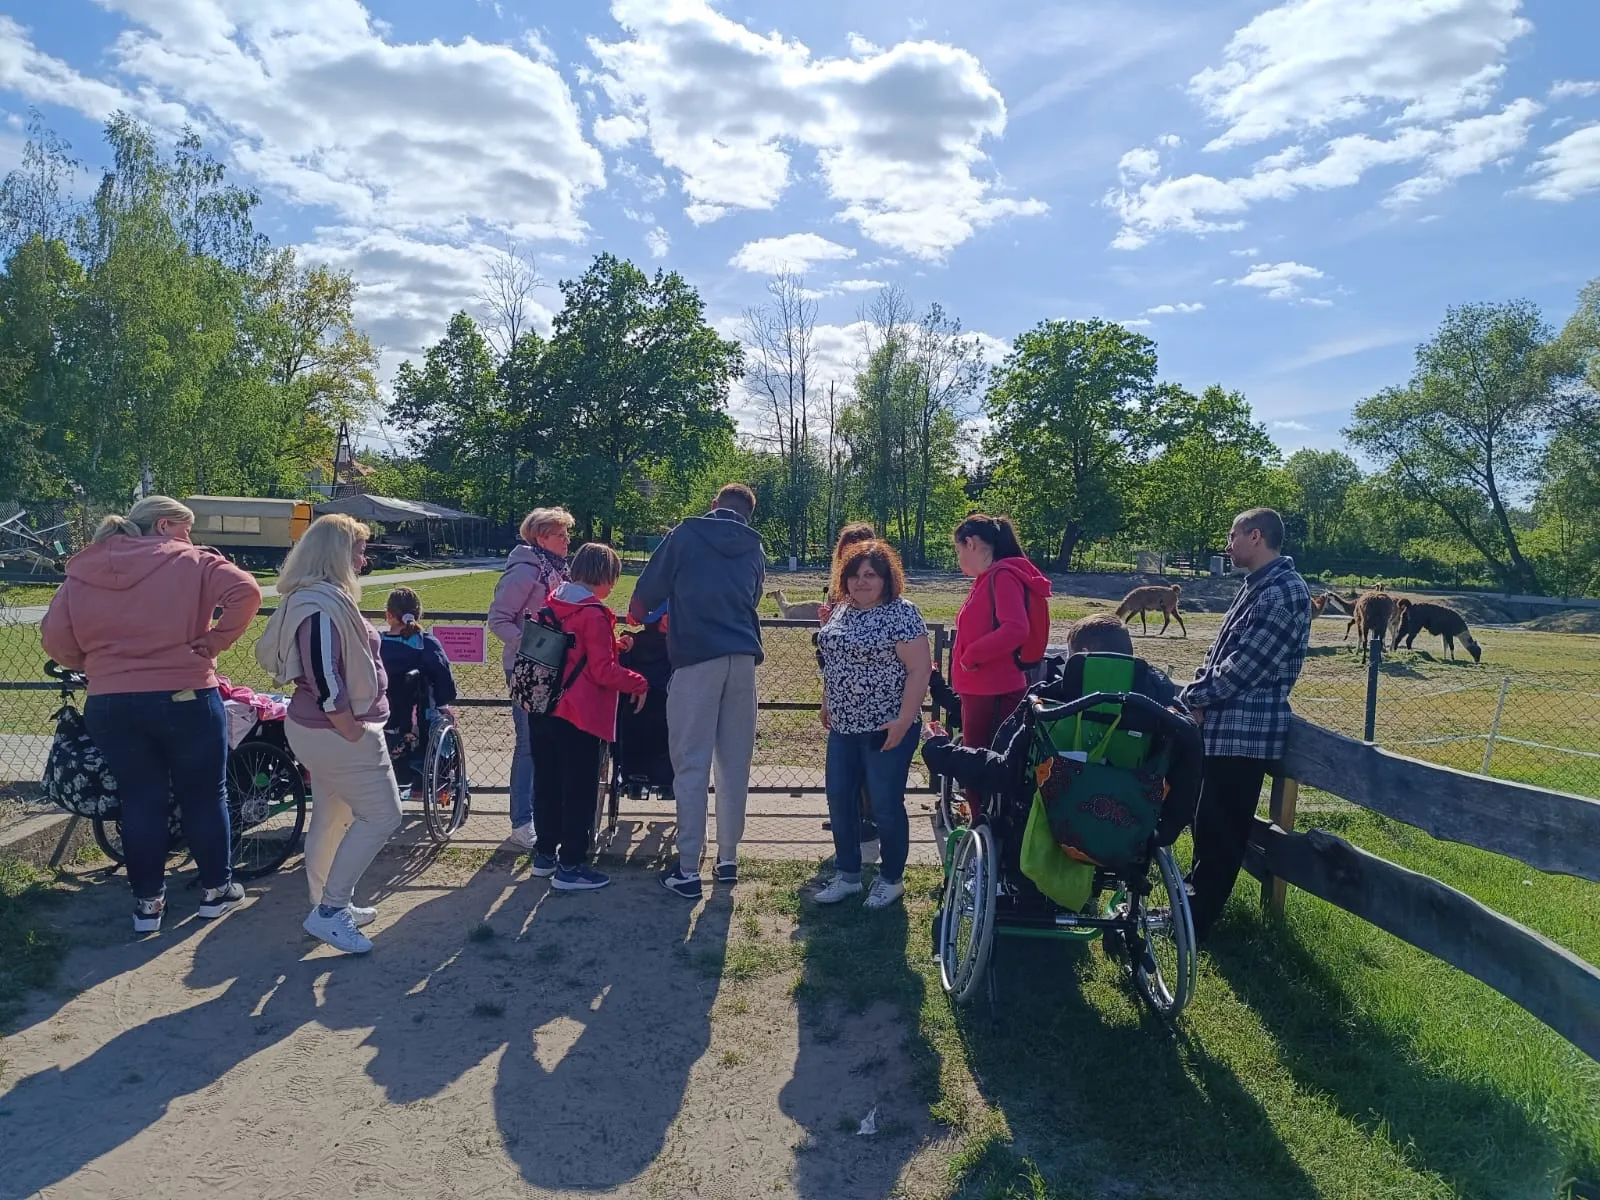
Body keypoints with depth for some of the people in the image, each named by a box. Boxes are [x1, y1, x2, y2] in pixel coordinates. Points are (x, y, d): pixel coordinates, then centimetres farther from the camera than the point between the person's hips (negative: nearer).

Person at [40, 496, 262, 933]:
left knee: (140, 801, 15)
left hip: (110, 705, 4)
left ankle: (147, 902, 23)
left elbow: (55, 639, 4)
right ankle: (216, 889, 23)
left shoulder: (82, 573, 9)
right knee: (204, 796, 12)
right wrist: (214, 642, -11)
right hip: (185, 700, -3)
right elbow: (245, 592, -19)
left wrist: (99, 664, 16)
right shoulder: (189, 562, -4)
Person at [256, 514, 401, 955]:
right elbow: (325, 679, -27)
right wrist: (353, 735, -22)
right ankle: (330, 910, 0)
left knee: (331, 816, 18)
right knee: (381, 816, -5)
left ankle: (328, 904, 30)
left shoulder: (321, 597, 11)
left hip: (318, 730, 11)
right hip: (337, 732, -11)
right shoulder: (322, 604, -22)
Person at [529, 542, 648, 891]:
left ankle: (545, 854, 29)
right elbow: (603, 671, -19)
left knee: (547, 783, 17)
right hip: (577, 716, -8)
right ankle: (570, 867, 8)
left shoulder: (552, 604, 7)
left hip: (542, 709, 8)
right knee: (579, 791, 2)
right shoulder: (594, 615, -16)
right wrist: (638, 683, -7)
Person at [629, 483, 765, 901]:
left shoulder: (687, 534, 5)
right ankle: (728, 858, 21)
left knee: (692, 765, -1)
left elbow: (649, 589, 9)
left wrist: (636, 616, 30)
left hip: (697, 657, -4)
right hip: (743, 658, 4)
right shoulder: (755, 549, 17)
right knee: (735, 764, 12)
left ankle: (687, 871, 2)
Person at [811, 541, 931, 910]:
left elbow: (920, 668, -18)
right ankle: (847, 875, 25)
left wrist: (904, 720, -21)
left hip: (886, 729, -7)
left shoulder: (901, 613, -14)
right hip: (844, 727, 7)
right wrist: (827, 705, 18)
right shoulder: (842, 612, 9)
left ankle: (891, 879, 21)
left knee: (886, 806, 3)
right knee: (840, 801, 10)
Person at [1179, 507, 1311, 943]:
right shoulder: (1258, 585, 16)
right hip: (1223, 725, 10)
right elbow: (1220, 653, 17)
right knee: (1207, 823, 19)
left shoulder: (1284, 591, -17)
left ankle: (1194, 924, 10)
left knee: (1221, 831, 0)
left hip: (1245, 730, -10)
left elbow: (1244, 666, -21)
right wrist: (1196, 696, 1)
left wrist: (1192, 697, -10)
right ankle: (1193, 903, 32)